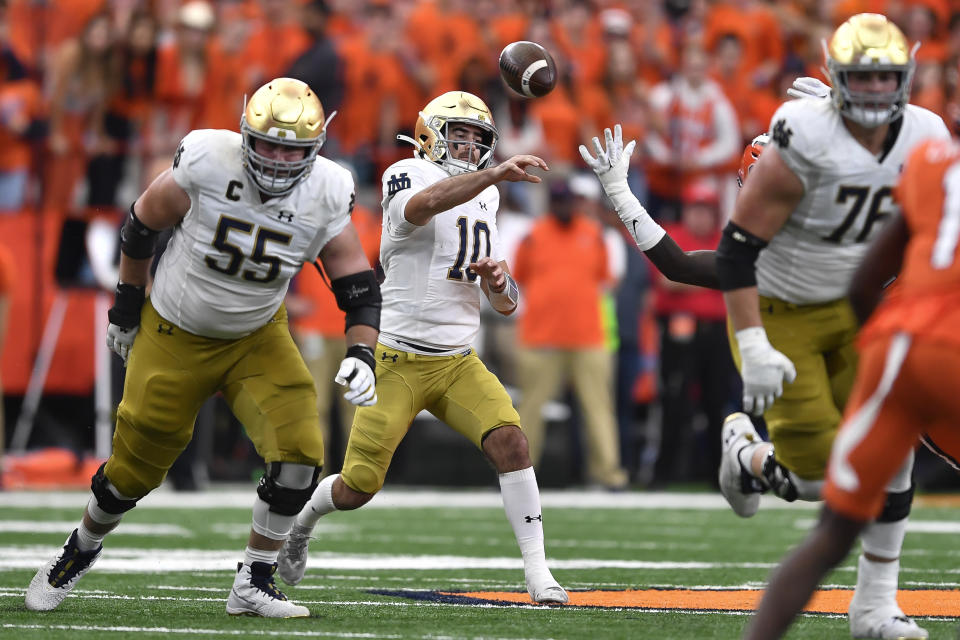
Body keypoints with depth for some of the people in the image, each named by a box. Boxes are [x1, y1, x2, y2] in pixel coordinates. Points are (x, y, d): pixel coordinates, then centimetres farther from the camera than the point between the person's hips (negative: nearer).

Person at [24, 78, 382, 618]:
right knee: (137, 466, 7)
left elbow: (359, 286, -8)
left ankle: (255, 584, -2)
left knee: (300, 451, -17)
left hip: (257, 338, 2)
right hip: (174, 337, -2)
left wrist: (362, 354, -24)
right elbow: (142, 224, -7)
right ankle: (83, 546, 38)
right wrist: (127, 307, 2)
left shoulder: (326, 195, -17)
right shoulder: (206, 163, -25)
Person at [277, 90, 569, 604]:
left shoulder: (483, 199, 15)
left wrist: (498, 281, -8)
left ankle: (537, 572, -17)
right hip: (399, 360, -5)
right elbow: (424, 205, -34)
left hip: (459, 363, 5)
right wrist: (495, 174, -44)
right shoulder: (409, 175, -6)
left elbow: (506, 305, 16)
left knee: (509, 442, -19)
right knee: (357, 489, -1)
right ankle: (304, 516, 33)